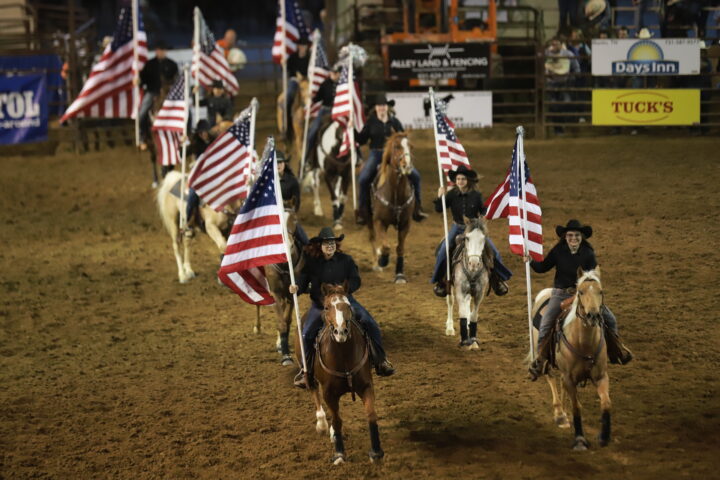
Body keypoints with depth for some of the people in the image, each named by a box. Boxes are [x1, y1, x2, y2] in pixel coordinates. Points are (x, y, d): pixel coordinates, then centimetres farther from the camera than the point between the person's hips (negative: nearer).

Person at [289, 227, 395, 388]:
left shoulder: (346, 260, -1)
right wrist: (296, 288, -25)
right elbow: (303, 282, -2)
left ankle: (380, 362, 3)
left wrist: (344, 288, -22)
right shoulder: (311, 263, -2)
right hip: (320, 305, -1)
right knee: (307, 334, -17)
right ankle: (305, 370, 3)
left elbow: (356, 281, -2)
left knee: (370, 324, -12)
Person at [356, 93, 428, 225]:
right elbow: (362, 140, 3)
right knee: (363, 179, -23)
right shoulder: (371, 122, 4)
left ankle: (417, 207, 4)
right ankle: (362, 210, -7)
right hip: (376, 154, -2)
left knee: (415, 175, -9)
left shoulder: (394, 121, 7)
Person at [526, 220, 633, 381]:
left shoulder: (588, 253, -5)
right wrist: (531, 262, -16)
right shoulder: (558, 251, -5)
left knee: (610, 319, -1)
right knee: (545, 325, -17)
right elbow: (543, 267, 2)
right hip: (561, 294, -1)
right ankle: (540, 359, -3)